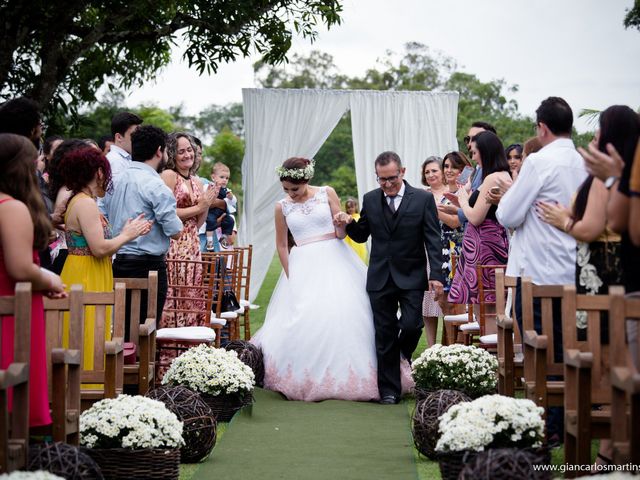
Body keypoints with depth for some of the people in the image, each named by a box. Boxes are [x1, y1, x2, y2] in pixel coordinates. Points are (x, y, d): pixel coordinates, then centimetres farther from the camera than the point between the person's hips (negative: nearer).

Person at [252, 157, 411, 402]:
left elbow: (340, 233, 2)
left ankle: (346, 378, 5)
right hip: (303, 266, 0)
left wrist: (344, 223, -19)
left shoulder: (327, 194, 1)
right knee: (305, 321, -9)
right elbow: (281, 245, 12)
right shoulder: (282, 207, 4)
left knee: (344, 314, -6)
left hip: (334, 260, 0)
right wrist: (290, 276, 8)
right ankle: (308, 381, 0)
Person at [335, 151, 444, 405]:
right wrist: (348, 224, -7)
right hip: (380, 277, 2)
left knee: (411, 325, -13)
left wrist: (436, 275, -11)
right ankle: (389, 390, 12)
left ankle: (404, 354, 24)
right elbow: (361, 235, 14)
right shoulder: (370, 199, 6)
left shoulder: (423, 199, -2)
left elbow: (433, 239, -3)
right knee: (385, 335, 4)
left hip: (411, 277, -2)